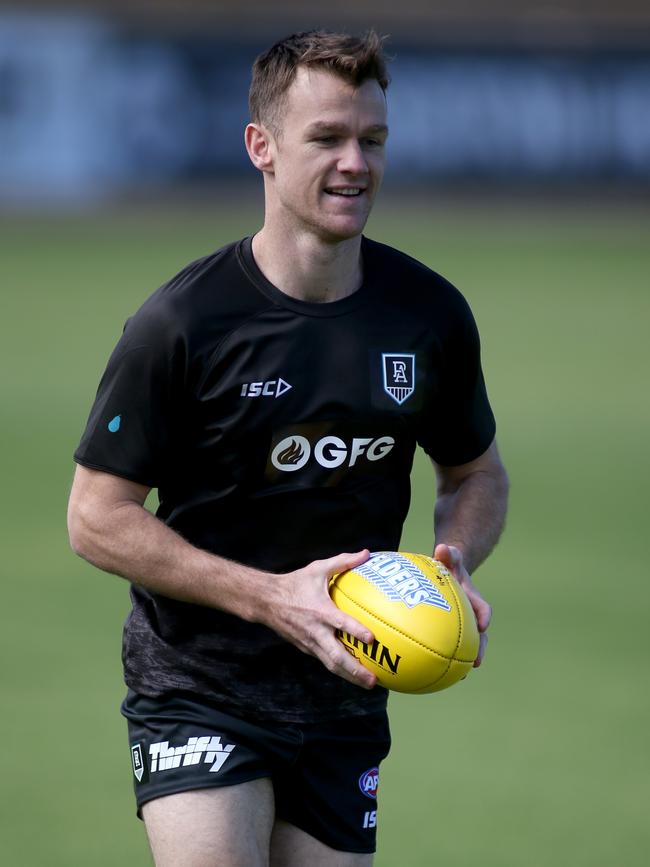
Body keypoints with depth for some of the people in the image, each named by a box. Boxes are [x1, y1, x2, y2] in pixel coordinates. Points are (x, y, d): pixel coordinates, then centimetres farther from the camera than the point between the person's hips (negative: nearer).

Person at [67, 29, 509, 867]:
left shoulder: (430, 314, 0)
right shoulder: (182, 322, -14)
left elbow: (476, 473, 16)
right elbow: (96, 516, -10)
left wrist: (453, 565, -7)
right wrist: (270, 596, -19)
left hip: (345, 696, 4)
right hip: (196, 694, -4)